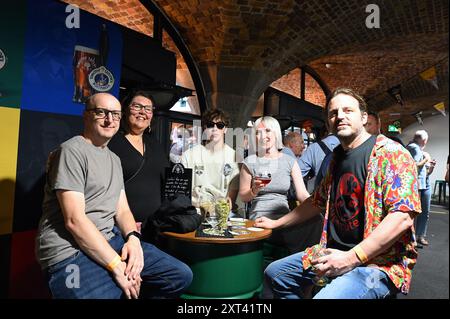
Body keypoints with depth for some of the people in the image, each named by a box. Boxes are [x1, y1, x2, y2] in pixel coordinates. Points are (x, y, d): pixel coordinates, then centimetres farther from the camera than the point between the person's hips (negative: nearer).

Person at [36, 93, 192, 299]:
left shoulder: (114, 159, 16)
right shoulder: (72, 151, -10)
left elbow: (122, 210, 12)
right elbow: (74, 220, -18)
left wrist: (133, 238, -10)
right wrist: (117, 267, -20)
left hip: (112, 239, 7)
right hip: (71, 251, -7)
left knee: (181, 275, 1)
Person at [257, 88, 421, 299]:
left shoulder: (390, 153, -12)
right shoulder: (337, 157, 12)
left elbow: (403, 216, -22)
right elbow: (318, 202, 21)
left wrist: (351, 258, -25)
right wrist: (276, 223, 22)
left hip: (379, 262, -7)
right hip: (334, 253, 8)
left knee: (326, 296, -33)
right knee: (274, 273, 9)